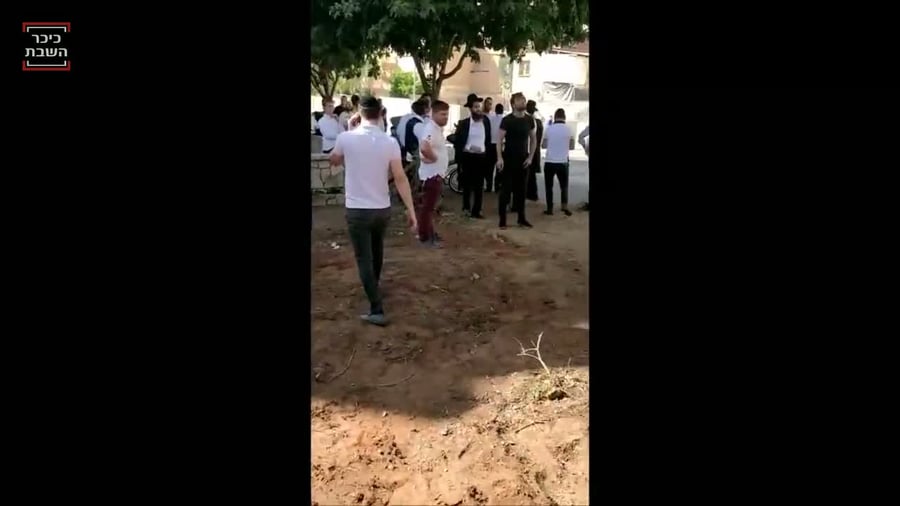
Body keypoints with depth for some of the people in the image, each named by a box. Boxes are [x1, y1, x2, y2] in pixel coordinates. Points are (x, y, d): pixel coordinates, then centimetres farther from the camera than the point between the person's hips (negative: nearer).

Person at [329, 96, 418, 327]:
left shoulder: (346, 138, -11)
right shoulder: (390, 142, -8)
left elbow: (334, 161, 11)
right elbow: (400, 178, -9)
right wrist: (411, 209, -5)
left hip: (357, 210, -3)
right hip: (382, 209, 3)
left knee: (364, 259, 2)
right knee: (376, 251, 26)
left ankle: (377, 310, -3)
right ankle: (374, 287, 48)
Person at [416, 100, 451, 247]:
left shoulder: (438, 129, 12)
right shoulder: (430, 129, -20)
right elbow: (424, 148, -38)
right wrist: (433, 158, -22)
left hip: (437, 173, 10)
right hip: (431, 174, -10)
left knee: (431, 206, 17)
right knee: (427, 206, -3)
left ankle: (430, 234, 27)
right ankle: (425, 237, 3)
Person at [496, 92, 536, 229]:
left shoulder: (529, 120, 6)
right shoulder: (507, 120, -8)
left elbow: (533, 139, 13)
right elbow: (499, 140, -9)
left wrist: (530, 157, 4)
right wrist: (499, 158, -18)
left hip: (523, 159, 4)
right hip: (508, 159, -4)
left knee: (521, 189, 10)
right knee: (506, 189, -1)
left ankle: (521, 218, 19)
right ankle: (502, 219, 4)